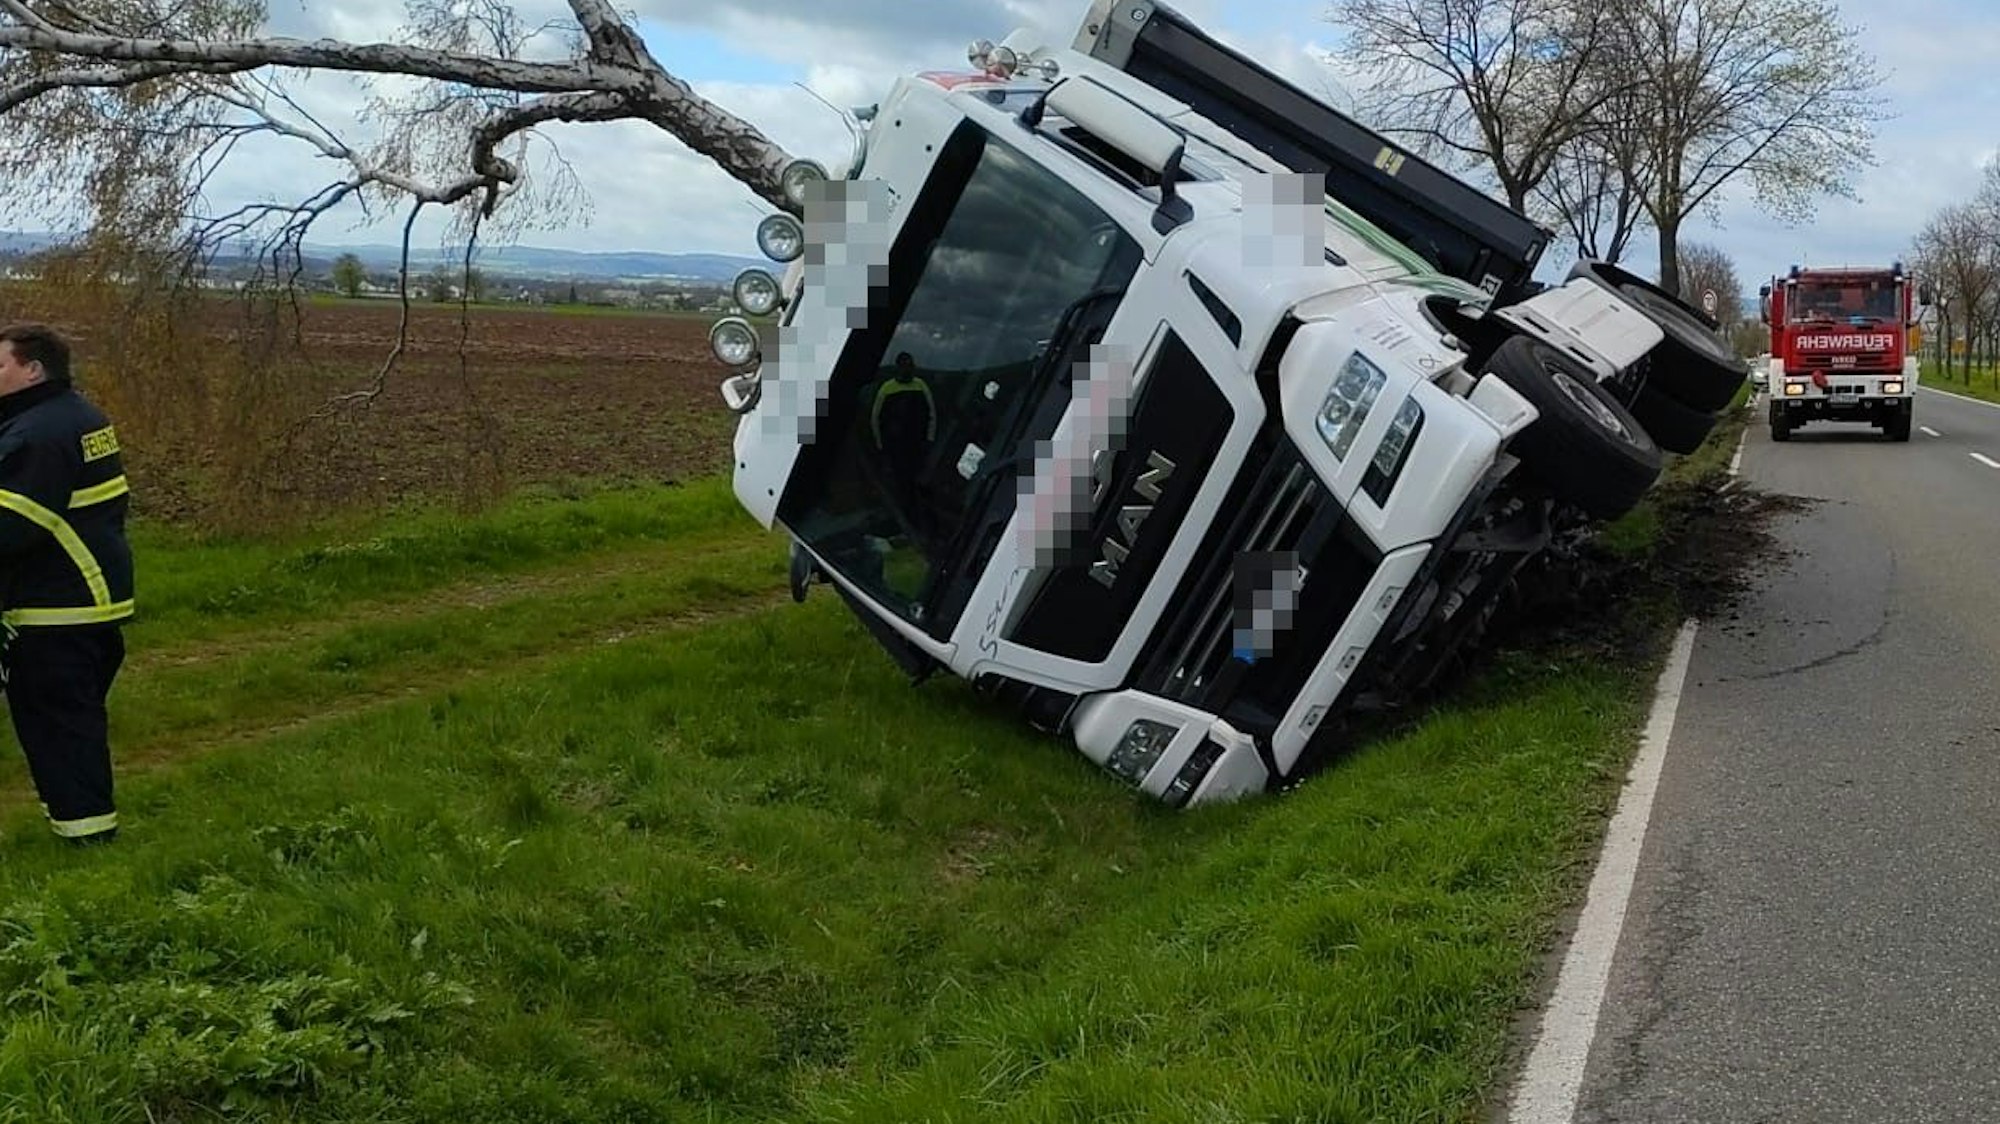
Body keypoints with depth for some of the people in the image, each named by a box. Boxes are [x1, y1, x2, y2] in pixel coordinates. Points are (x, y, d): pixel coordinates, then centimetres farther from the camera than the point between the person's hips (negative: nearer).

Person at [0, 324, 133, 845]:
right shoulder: (85, 419, 13)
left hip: (54, 609, -10)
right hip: (100, 595, 10)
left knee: (53, 719, -2)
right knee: (80, 715, 19)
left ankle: (83, 827, 1)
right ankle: (91, 816, 27)